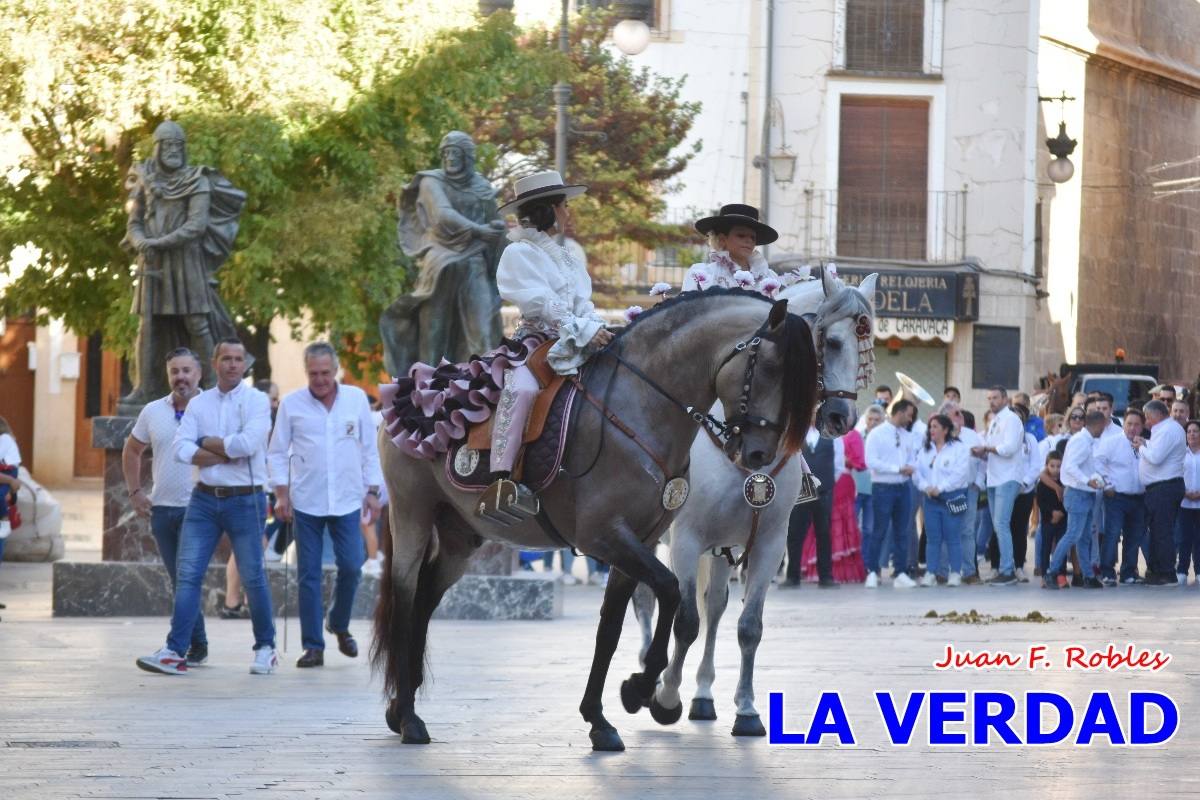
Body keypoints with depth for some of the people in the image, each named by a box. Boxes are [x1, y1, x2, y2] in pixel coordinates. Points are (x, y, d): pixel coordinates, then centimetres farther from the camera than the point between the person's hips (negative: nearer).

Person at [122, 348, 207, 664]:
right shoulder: (153, 412, 8)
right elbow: (131, 451, 21)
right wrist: (134, 492, 12)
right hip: (162, 508, 5)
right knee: (179, 579, 10)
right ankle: (196, 646, 18)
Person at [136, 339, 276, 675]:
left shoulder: (257, 401, -3)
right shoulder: (198, 403, 8)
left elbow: (248, 443, -19)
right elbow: (180, 448, -4)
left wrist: (207, 443, -7)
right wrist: (226, 454, -14)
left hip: (245, 500, -3)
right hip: (204, 498, 3)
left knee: (253, 577, 4)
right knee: (188, 574, -4)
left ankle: (265, 648, 19)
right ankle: (174, 651, -6)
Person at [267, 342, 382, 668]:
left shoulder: (357, 399, 4)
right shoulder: (291, 404, 0)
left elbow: (369, 449, 9)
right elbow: (277, 453, 5)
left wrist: (372, 492, 5)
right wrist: (281, 494, -3)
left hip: (347, 501, 1)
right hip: (306, 503, -1)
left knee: (351, 567, -2)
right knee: (308, 575, 0)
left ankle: (340, 625, 24)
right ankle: (313, 646, 4)